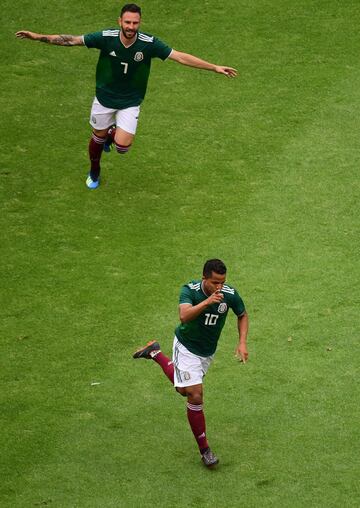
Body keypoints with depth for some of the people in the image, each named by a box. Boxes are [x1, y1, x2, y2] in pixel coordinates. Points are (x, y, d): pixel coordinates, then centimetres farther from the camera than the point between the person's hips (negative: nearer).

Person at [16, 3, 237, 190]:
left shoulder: (149, 43, -21)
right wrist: (39, 37, -19)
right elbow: (72, 40, -14)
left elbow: (181, 56, -17)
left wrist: (215, 67, -19)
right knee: (98, 138, 17)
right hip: (104, 98, 1)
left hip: (130, 103, -1)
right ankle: (94, 173, 48)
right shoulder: (106, 37, -21)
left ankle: (112, 134, 25)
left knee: (123, 146, -13)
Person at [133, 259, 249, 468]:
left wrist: (242, 343, -10)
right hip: (186, 347, -5)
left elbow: (243, 316, 2)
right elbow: (184, 316, -45)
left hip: (208, 351, 5)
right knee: (195, 395, -13)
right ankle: (204, 449, 0)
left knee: (185, 389, 22)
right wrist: (207, 302, -58)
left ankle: (155, 353, 43)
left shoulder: (230, 294, -18)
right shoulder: (190, 290, -27)